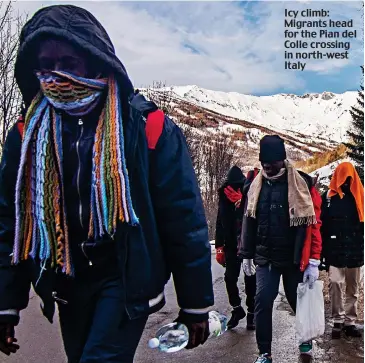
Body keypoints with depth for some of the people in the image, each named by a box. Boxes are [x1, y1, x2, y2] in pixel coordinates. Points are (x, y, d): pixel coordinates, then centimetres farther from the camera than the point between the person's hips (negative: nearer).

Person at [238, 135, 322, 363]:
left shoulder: (302, 184, -10)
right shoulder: (256, 185, 3)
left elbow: (313, 223, -12)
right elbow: (249, 221, 10)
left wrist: (313, 261, -15)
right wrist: (247, 254, 12)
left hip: (294, 258, -2)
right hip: (265, 258, 3)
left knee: (299, 301, 13)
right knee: (262, 303, -3)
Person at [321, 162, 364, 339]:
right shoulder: (328, 196, -1)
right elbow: (322, 225, -4)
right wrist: (322, 251, -7)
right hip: (335, 250, -3)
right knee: (335, 283, -11)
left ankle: (350, 321, 20)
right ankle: (338, 321, 2)